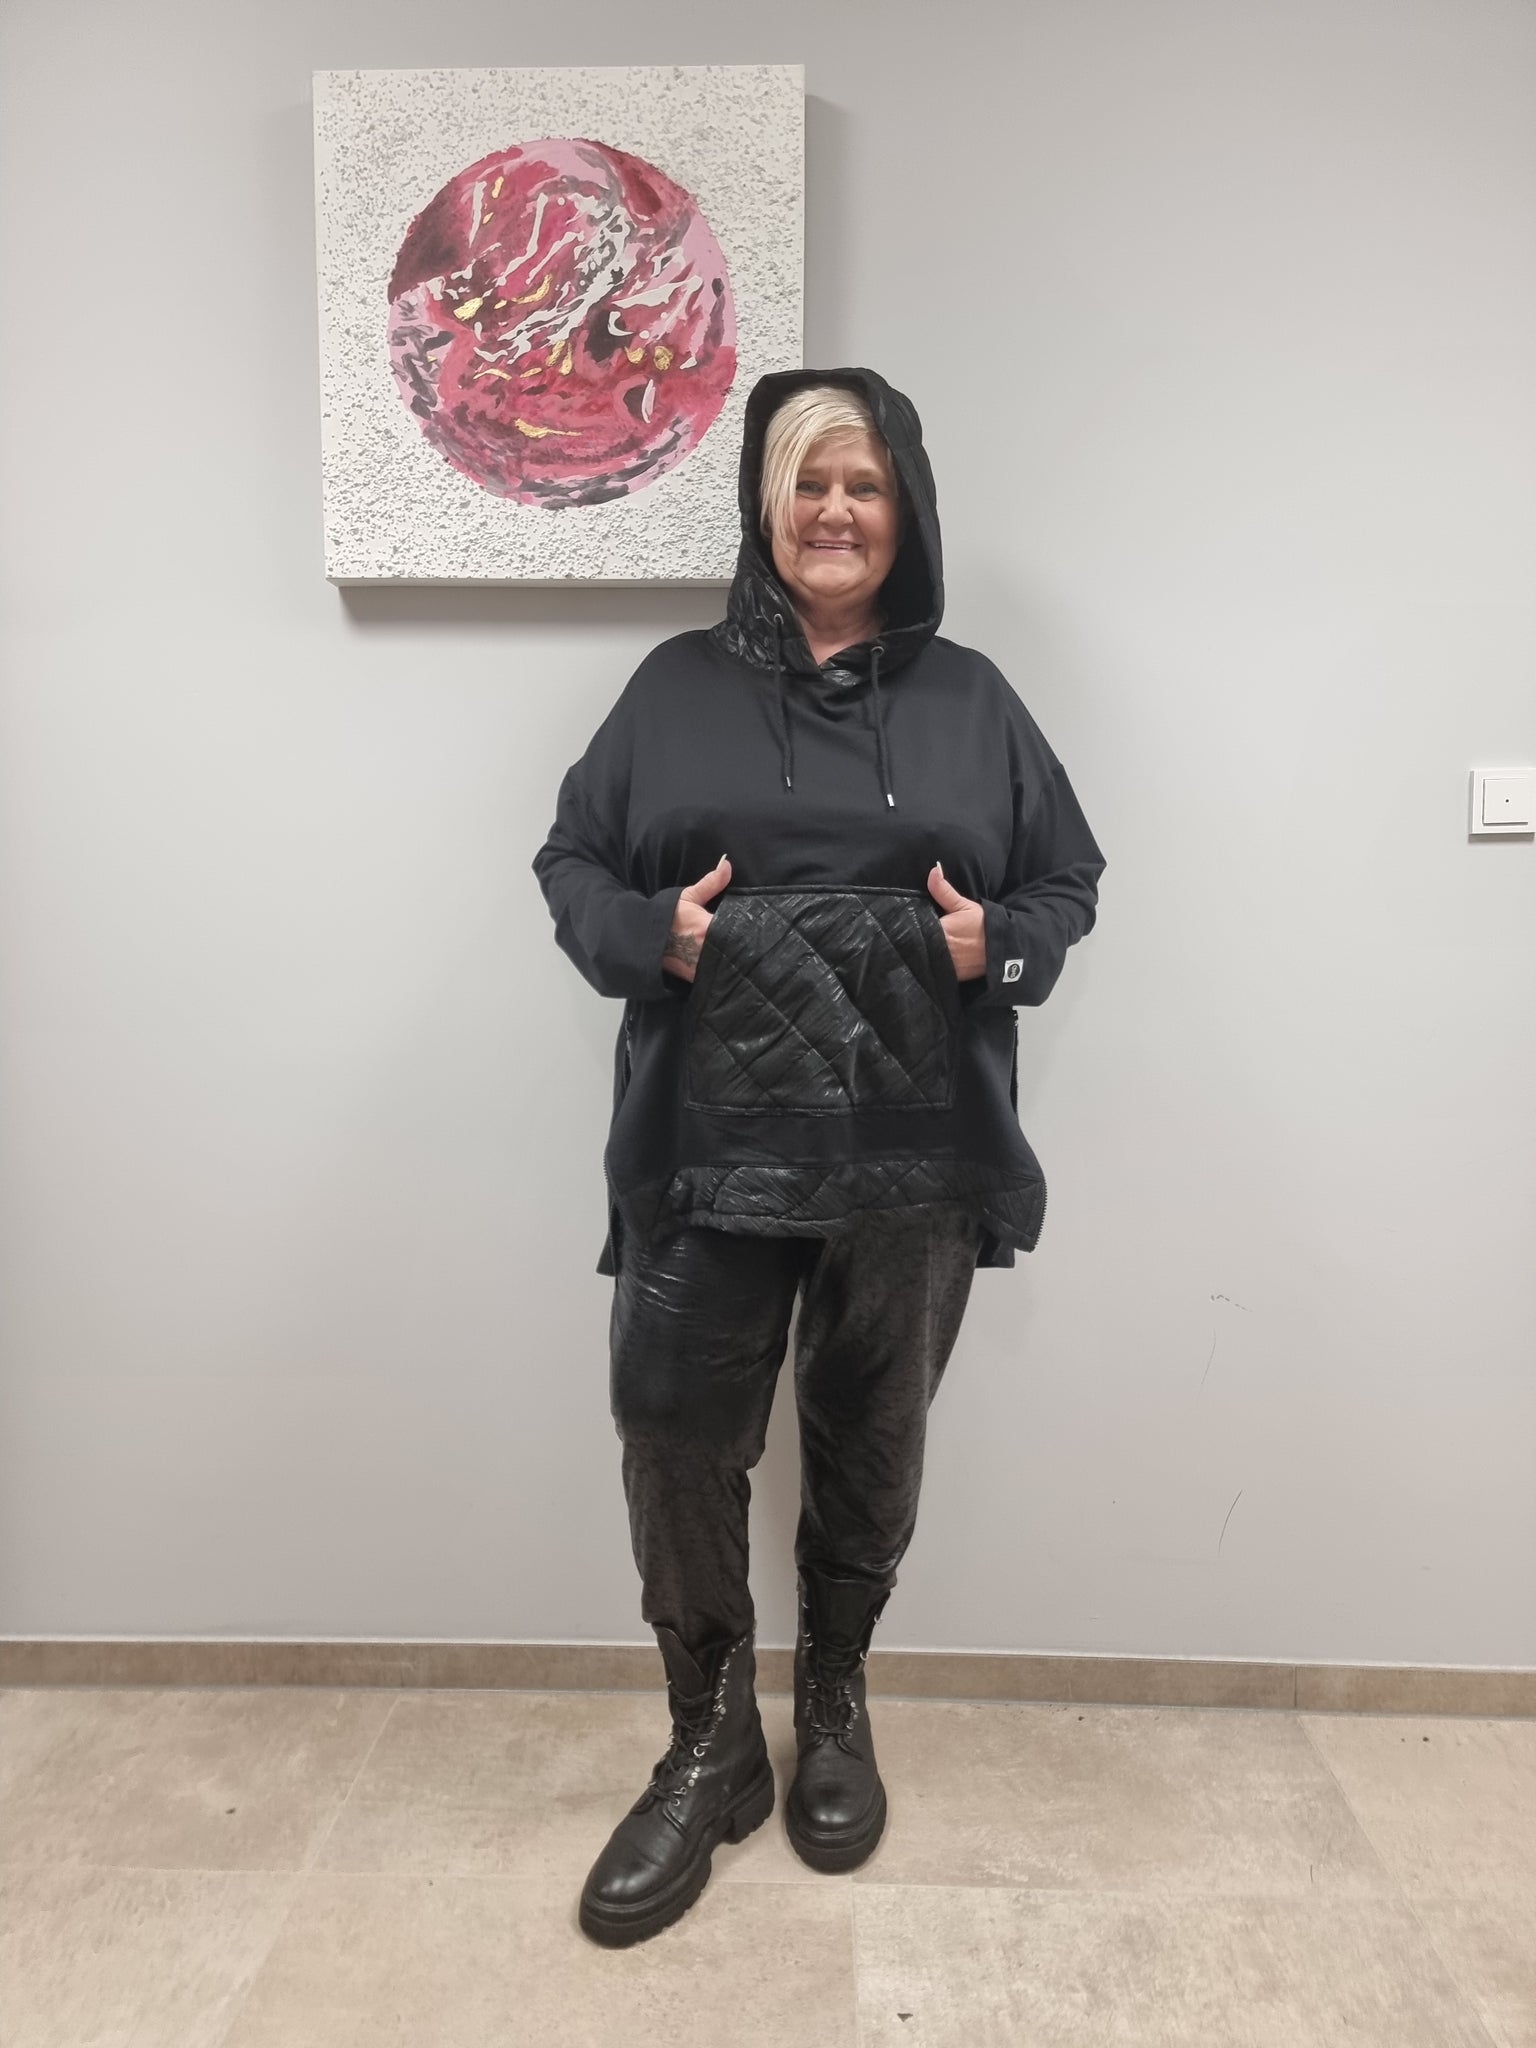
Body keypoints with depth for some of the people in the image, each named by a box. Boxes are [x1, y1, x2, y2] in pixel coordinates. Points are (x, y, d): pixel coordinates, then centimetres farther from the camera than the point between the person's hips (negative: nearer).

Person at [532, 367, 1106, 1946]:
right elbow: (570, 862, 9)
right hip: (709, 1149, 0)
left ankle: (833, 1711, 39)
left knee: (870, 1450, 13)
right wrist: (650, 931, -12)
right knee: (675, 1445, 0)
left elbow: (1070, 879, 13)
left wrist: (1001, 942, -9)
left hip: (914, 1159, 1)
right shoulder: (678, 685, 8)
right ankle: (709, 1749, 25)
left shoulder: (971, 697, 10)